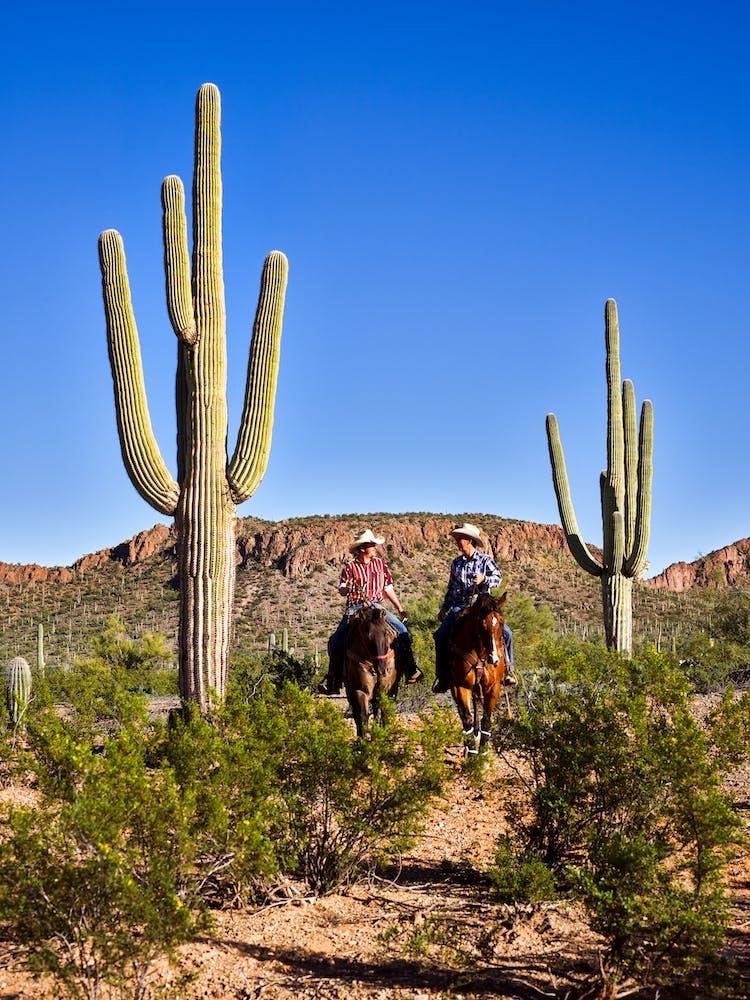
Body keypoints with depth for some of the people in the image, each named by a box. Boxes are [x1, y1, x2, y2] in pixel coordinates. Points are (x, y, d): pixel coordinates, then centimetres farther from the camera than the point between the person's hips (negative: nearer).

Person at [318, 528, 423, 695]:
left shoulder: (381, 564, 10)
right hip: (355, 608, -2)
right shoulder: (350, 566, 1)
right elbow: (341, 591, -1)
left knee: (402, 630, -15)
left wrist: (401, 609, 12)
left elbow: (388, 589, 15)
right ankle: (333, 680, -7)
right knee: (336, 640, -16)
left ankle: (410, 670, -6)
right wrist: (347, 588, -25)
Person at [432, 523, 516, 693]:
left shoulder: (486, 560, 2)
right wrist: (444, 608, 20)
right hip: (460, 605, 3)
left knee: (505, 633, -19)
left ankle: (508, 669, 2)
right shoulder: (456, 563, 13)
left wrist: (484, 579, -29)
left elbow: (497, 577, -9)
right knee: (441, 636, -15)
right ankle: (443, 677, -4)